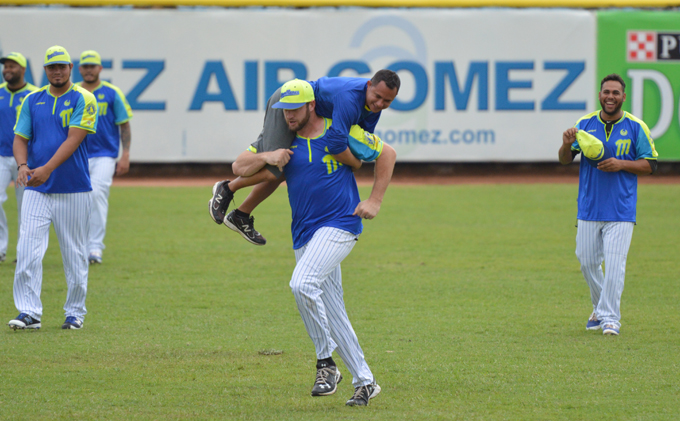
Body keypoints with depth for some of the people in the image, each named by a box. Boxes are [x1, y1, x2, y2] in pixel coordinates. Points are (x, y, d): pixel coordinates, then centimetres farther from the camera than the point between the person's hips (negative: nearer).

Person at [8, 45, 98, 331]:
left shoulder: (83, 100, -3)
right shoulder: (33, 101, 10)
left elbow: (73, 139, -14)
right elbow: (20, 138, 7)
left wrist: (47, 168, -26)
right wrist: (22, 165, -15)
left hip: (73, 189, -3)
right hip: (36, 190, 3)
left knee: (74, 254, 4)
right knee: (27, 251, -8)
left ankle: (75, 312, 16)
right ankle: (29, 312, -8)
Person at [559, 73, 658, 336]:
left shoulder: (636, 127, 0)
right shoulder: (585, 124, 6)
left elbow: (650, 165, 1)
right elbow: (565, 160, 4)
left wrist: (621, 165, -15)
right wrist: (567, 145, -19)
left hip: (621, 211, -3)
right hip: (589, 208, 3)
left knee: (614, 264, -10)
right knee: (587, 261, 8)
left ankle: (610, 317, -5)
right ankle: (600, 308, 29)